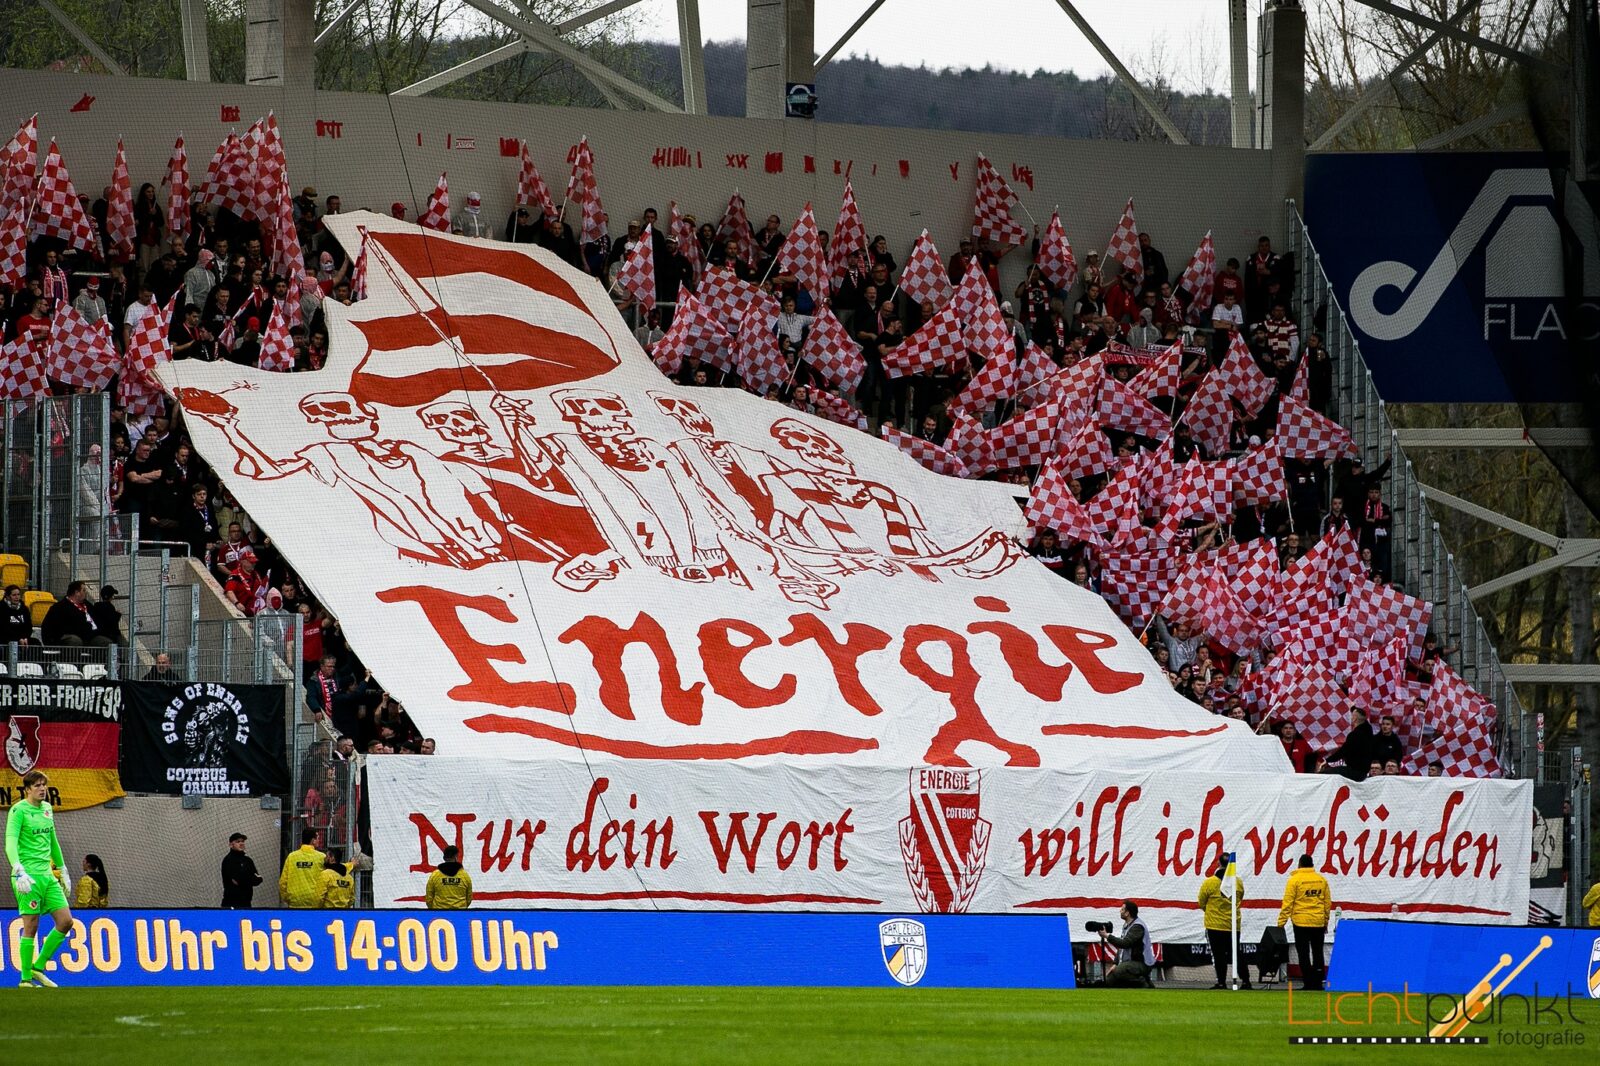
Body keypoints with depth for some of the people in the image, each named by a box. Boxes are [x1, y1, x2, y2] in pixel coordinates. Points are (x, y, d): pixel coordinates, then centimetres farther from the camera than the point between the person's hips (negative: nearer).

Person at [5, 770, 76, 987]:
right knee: (31, 926, -6)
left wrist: (62, 870, 29)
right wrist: (19, 871, -34)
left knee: (65, 921, 2)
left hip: (47, 875, 8)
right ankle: (26, 978, 3)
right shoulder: (19, 810, -9)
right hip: (28, 875, -7)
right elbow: (11, 842, -21)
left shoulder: (47, 809, 14)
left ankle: (38, 967, 13)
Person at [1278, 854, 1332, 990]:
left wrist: (1281, 923, -5)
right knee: (1318, 953, 12)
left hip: (1301, 923, -4)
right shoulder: (1322, 880, 6)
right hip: (1319, 922, 4)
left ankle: (1308, 984, -4)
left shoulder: (1295, 880, -6)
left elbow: (1287, 903, -9)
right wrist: (1326, 922, 20)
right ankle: (1318, 983, 12)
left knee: (1303, 954, 0)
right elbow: (1328, 902, 11)